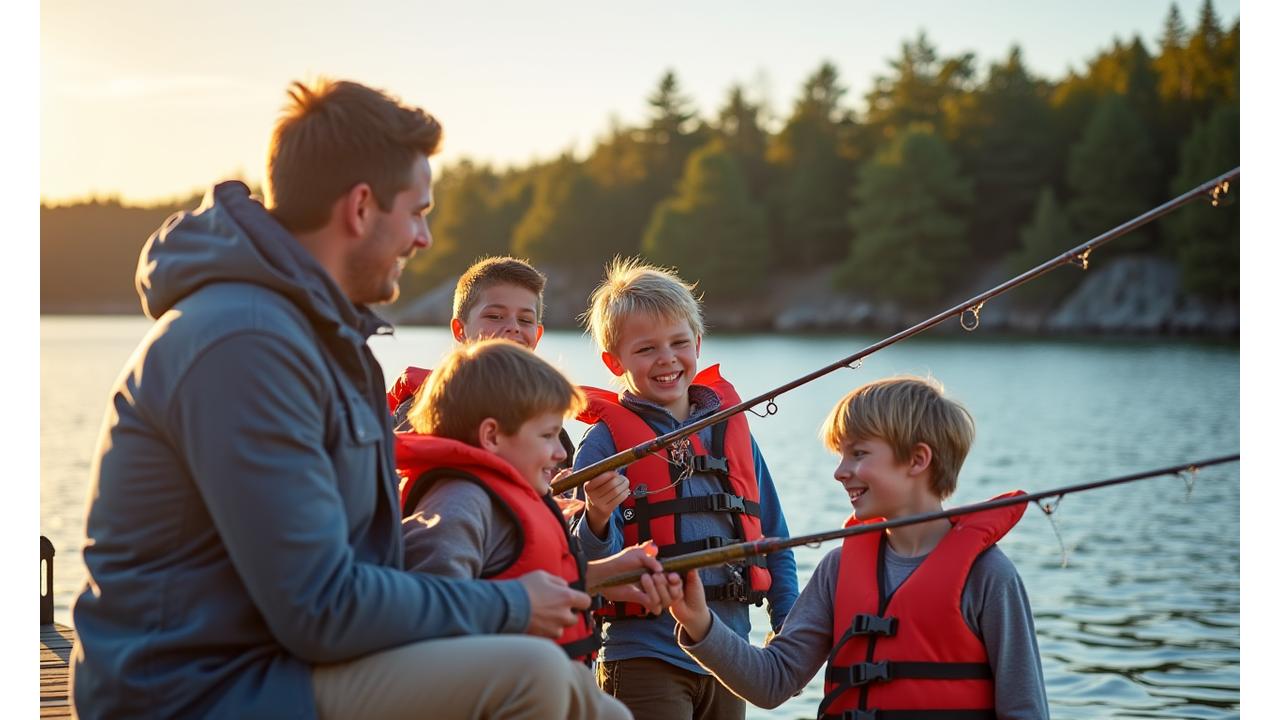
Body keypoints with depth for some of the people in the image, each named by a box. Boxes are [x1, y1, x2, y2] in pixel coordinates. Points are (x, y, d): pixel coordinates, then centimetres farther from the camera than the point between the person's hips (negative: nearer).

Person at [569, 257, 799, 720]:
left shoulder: (731, 426, 10)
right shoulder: (605, 440, -5)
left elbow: (773, 539, 16)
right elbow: (590, 565, -9)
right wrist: (599, 518, -29)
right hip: (646, 658, -5)